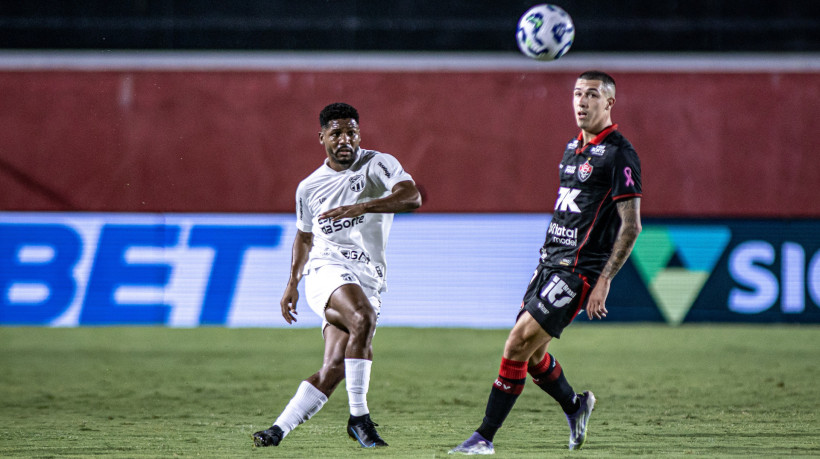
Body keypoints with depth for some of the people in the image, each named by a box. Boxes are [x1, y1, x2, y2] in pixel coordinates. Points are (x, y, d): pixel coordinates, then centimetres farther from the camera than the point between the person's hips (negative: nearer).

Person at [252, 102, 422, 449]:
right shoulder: (309, 187, 13)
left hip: (368, 278, 0)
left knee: (334, 368, -11)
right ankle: (358, 416, -28)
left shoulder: (378, 165, 2)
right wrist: (292, 285, 23)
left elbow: (412, 198, -16)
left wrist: (361, 207, -27)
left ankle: (278, 430, -3)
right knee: (362, 319, -33)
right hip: (326, 268, 0)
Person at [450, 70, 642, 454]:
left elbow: (630, 225, -14)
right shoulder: (573, 148, 15)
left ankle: (485, 436, -9)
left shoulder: (618, 155, -11)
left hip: (580, 271, -8)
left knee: (518, 344, -14)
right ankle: (575, 406, 35)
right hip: (551, 264, 8)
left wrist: (603, 282, -18)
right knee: (529, 353, 10)